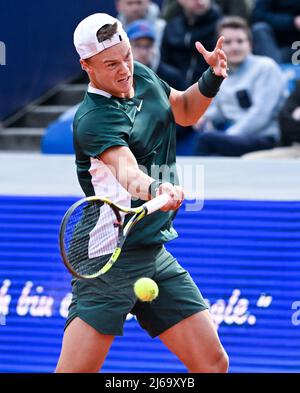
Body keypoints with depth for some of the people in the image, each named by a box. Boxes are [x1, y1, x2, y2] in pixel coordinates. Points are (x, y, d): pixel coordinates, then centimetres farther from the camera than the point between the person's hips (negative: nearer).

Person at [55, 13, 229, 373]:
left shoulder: (143, 76, 6)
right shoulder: (94, 119, -18)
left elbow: (185, 111, 25)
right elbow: (126, 170, -36)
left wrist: (212, 78, 6)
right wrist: (156, 189, -57)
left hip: (156, 258, 7)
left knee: (214, 364, -2)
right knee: (74, 371, -13)